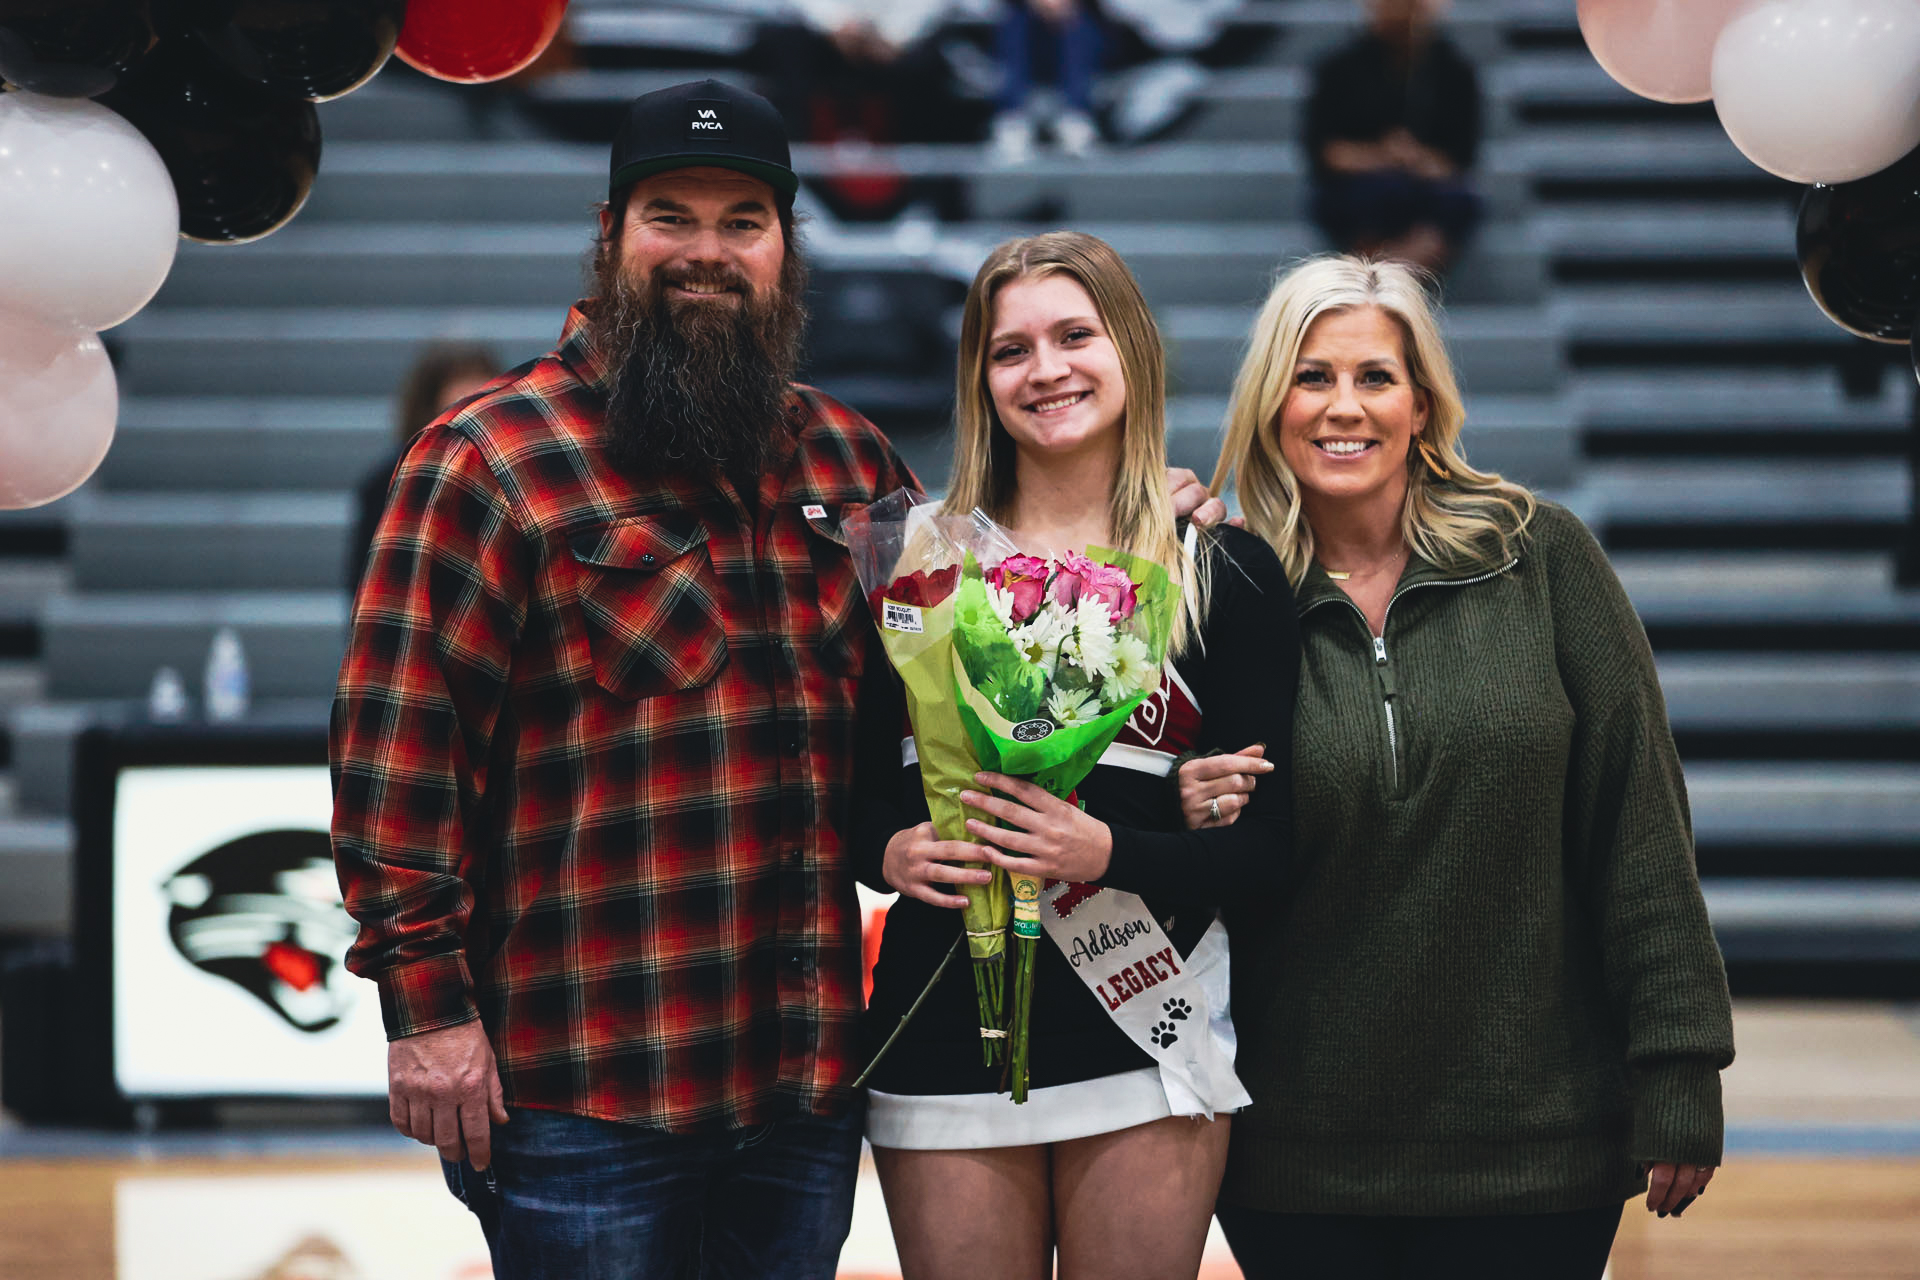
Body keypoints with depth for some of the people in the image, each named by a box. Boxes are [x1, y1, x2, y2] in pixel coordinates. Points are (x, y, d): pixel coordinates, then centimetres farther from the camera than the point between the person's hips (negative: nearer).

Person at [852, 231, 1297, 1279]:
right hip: (947, 1029, 1)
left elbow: (1270, 845, -1)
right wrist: (888, 851, -10)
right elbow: (853, 786, 12)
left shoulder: (1227, 575, 3)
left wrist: (1110, 854, -17)